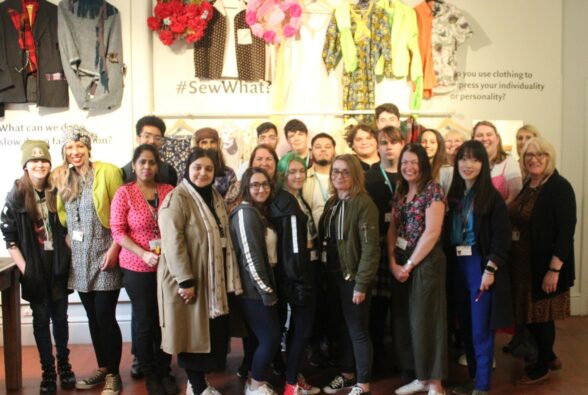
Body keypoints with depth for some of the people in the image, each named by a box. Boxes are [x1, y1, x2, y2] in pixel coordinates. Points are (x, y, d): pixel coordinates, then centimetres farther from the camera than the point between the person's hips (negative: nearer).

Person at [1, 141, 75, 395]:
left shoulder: (56, 192, 2)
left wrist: (67, 256, 1)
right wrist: (24, 268, -10)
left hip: (58, 265, 2)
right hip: (34, 268, -2)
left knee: (60, 317, 10)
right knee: (41, 319, 5)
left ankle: (64, 365, 25)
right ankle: (48, 372, 17)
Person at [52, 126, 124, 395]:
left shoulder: (108, 172, -9)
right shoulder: (62, 178, 8)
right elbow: (61, 213, 17)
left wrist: (114, 248, -15)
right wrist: (67, 241, 4)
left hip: (104, 254, -5)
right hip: (79, 258, 6)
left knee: (105, 316, -3)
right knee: (93, 317, 13)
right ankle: (102, 368, 28)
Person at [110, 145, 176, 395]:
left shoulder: (169, 191, 3)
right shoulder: (124, 193, -4)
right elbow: (117, 231, -8)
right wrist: (144, 254, -18)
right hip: (137, 268, -2)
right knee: (145, 323, 7)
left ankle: (165, 371, 27)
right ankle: (150, 375, 24)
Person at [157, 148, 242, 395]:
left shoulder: (215, 197, 12)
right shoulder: (177, 198, -13)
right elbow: (173, 242, -21)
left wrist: (230, 277, 14)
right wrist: (185, 281, -23)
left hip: (214, 277, 8)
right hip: (188, 279, -8)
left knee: (214, 330, 9)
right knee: (192, 332, 2)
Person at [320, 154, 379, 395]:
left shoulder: (363, 203, -12)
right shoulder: (331, 203, 12)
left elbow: (370, 247, -17)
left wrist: (361, 284, -19)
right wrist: (324, 273, 6)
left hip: (353, 276, -7)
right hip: (333, 275, 7)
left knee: (358, 331, 2)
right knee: (341, 328, 16)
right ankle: (347, 374, 32)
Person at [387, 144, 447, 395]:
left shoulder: (433, 189, -10)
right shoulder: (400, 192, 11)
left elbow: (432, 232, -16)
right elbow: (392, 229, 8)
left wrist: (409, 264, -13)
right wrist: (393, 262, -5)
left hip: (426, 262, -6)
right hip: (401, 263, 7)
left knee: (426, 319, -1)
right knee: (410, 320, 10)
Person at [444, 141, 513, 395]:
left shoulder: (492, 197, -6)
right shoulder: (454, 195, 9)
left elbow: (501, 237, -10)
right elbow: (447, 234, 10)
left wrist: (490, 269, -16)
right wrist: (448, 264, -1)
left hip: (481, 264, -5)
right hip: (457, 264, 5)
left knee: (481, 328, -1)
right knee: (465, 326, 12)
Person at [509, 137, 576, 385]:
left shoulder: (560, 187, -13)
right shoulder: (527, 186, 9)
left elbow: (566, 231, -18)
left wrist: (554, 269, -22)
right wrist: (511, 259, 9)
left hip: (544, 266, -7)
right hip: (523, 263, 7)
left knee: (542, 315, 5)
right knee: (529, 314, 15)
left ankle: (542, 368, 24)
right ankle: (549, 357, 36)